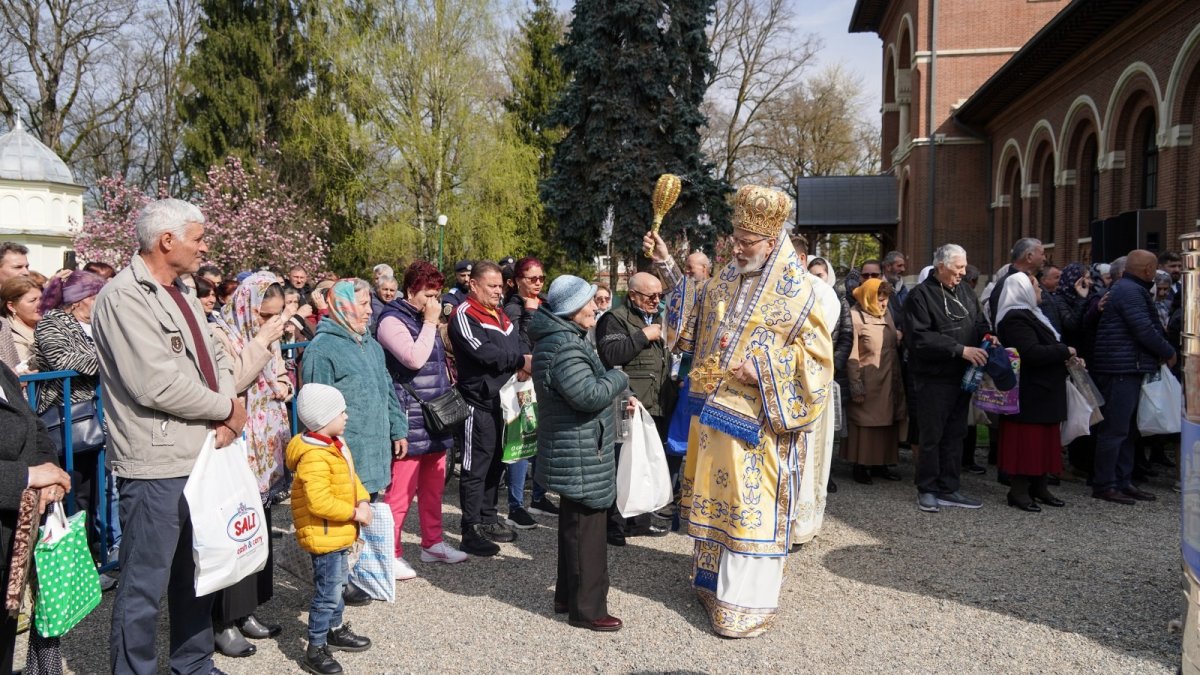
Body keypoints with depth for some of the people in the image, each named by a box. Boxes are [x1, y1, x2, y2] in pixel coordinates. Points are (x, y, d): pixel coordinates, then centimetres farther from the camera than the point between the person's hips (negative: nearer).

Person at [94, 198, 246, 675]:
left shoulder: (180, 294, 13)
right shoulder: (125, 296, -15)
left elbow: (214, 358, 13)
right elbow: (158, 385, -23)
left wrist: (226, 415, -6)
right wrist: (227, 409, -11)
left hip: (200, 457, 9)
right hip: (157, 466, -9)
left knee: (196, 575, 20)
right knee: (144, 586, 2)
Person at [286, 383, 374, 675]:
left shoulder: (337, 444, 7)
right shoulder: (313, 457, -26)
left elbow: (351, 478, 15)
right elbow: (319, 502, -31)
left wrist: (363, 501, -3)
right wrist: (354, 513, -23)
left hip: (340, 532, 10)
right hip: (323, 536, -10)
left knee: (338, 585, 23)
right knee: (327, 593, -4)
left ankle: (336, 630, 40)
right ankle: (315, 650, 7)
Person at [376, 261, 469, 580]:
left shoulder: (425, 320, 16)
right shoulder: (392, 320, -10)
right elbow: (414, 358, -24)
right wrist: (430, 324, -16)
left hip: (436, 418, 9)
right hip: (410, 420, -8)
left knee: (433, 485, 15)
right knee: (402, 490, -5)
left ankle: (433, 543, 27)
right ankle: (390, 554, 5)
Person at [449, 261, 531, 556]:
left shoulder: (500, 314, 17)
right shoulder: (464, 316, -11)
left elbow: (518, 343, 17)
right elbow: (484, 353, -22)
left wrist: (522, 364, -4)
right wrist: (521, 361, -17)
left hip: (503, 399, 9)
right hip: (479, 402, -9)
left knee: (495, 464, 17)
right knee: (476, 467, -3)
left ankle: (488, 519, 30)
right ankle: (471, 532, 4)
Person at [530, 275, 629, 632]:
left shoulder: (566, 338, 14)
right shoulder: (564, 346, -22)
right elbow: (589, 394, -29)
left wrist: (617, 397, 13)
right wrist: (619, 377, -12)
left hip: (574, 453, 11)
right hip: (580, 456, -11)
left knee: (574, 525, 20)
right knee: (587, 529, -2)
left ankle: (568, 596, 32)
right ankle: (587, 608, 9)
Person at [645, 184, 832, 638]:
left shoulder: (794, 291, -11)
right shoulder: (727, 280, 8)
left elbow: (816, 355, -11)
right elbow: (694, 309, 25)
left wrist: (762, 373, -19)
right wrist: (668, 264, 17)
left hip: (755, 420, -6)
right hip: (715, 410, 7)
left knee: (750, 505, -1)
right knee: (714, 495, 15)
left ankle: (747, 602, 10)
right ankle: (715, 579, 31)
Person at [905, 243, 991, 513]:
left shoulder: (965, 292, 13)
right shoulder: (921, 295, -10)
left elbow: (980, 324, 21)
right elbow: (920, 338, -20)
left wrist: (987, 337, -4)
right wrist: (960, 349, -21)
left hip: (962, 377, 7)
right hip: (934, 378, -7)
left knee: (955, 435, 12)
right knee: (932, 437, 1)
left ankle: (948, 489, 21)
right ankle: (927, 490, 13)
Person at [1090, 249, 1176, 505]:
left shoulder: (1128, 289, 20)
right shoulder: (1130, 291, -13)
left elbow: (1146, 327, 21)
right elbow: (1145, 331, -19)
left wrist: (1162, 352, 10)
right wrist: (1169, 352, -5)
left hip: (1127, 369, 11)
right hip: (1122, 369, -11)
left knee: (1127, 429, 14)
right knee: (1115, 429, -6)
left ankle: (1123, 481, 20)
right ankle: (1104, 484, -1)